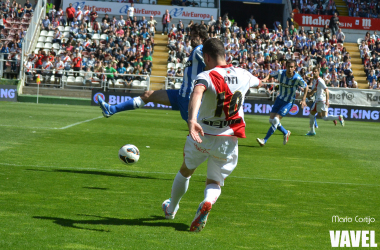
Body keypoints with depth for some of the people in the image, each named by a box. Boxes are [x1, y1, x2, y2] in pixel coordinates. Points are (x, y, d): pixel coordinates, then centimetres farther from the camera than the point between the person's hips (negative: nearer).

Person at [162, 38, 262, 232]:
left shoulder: (206, 76, -15)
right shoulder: (242, 75, 0)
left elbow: (197, 94, -39)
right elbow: (258, 82, 25)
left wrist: (192, 119, -54)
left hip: (202, 136, -2)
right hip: (229, 140, 2)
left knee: (185, 172, 24)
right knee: (215, 183, 11)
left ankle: (171, 209, 44)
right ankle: (207, 203, -25)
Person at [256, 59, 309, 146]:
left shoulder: (297, 78, -21)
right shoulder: (280, 73, -12)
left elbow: (306, 87, -4)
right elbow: (271, 74, 8)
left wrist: (303, 100, -9)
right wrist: (265, 79, -14)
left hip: (289, 102, -5)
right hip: (280, 99, 5)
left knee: (276, 120, -16)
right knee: (271, 120, 3)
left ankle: (265, 140, -10)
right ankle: (286, 133, 29)